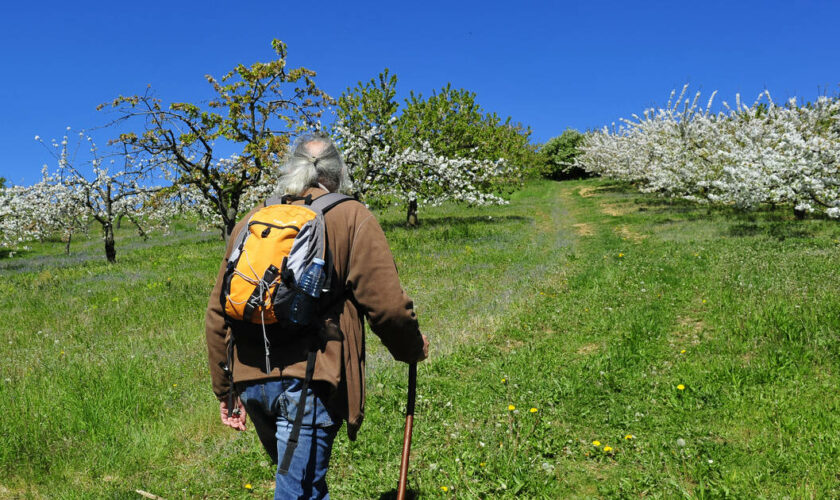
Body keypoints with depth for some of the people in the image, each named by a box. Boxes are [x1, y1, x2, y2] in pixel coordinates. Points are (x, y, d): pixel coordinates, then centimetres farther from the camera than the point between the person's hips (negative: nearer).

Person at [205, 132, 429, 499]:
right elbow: (388, 304, -7)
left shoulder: (252, 221, 16)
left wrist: (225, 390, 23)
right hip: (309, 380, -5)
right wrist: (413, 349, 12)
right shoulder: (351, 217, 2)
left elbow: (216, 315, 16)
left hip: (252, 381, 6)